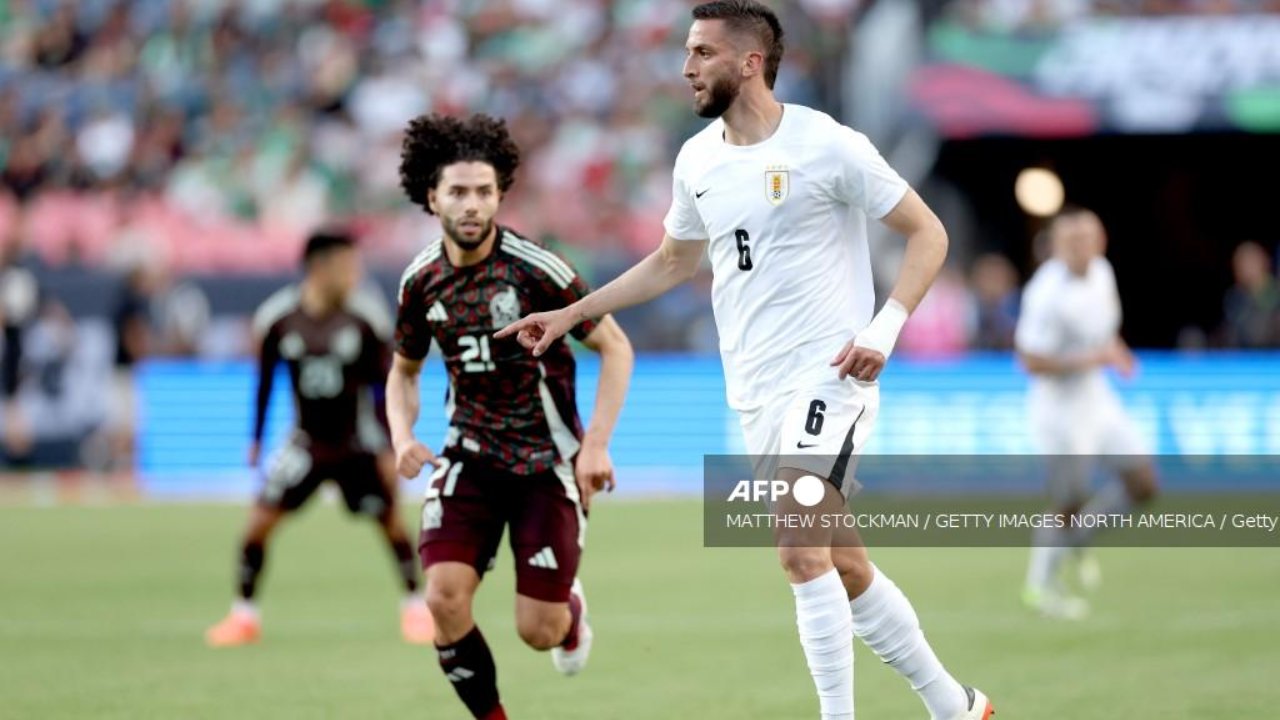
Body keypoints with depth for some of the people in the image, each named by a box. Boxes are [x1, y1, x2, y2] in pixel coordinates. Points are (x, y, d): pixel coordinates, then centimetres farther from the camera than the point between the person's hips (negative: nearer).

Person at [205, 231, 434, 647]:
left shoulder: (366, 316, -12)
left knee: (390, 518, -4)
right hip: (305, 443, 1)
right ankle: (244, 615, 5)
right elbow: (265, 380, 5)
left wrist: (389, 448, -7)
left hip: (357, 444, -1)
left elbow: (383, 385, -5)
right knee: (261, 518, -7)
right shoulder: (278, 317, -10)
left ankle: (415, 608, 13)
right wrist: (256, 439, 8)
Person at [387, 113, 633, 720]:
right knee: (444, 599, -18)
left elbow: (615, 348, -9)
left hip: (546, 461, -3)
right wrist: (403, 436, -5)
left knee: (539, 632, -2)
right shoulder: (421, 281, -2)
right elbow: (404, 371, 15)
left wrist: (596, 445, -18)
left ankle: (571, 608, 37)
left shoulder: (536, 269, -16)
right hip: (469, 458, 3)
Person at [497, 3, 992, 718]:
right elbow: (672, 263, 25)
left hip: (827, 377, -7)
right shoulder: (698, 160, 9)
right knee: (845, 567, 10)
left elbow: (928, 234, -5)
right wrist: (571, 314, 20)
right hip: (756, 393, 7)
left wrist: (883, 330, -16)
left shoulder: (828, 146, -11)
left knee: (802, 552, -20)